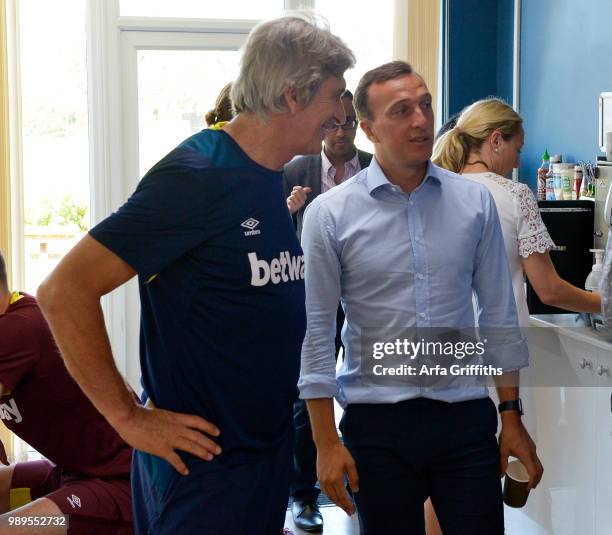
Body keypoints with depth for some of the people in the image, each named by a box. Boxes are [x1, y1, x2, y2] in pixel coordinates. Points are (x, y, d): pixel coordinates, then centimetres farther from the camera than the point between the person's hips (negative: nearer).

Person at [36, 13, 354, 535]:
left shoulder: (273, 179, 6)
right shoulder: (196, 175, -20)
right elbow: (64, 291, -23)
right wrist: (129, 417, -19)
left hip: (270, 449, 8)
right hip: (203, 465, -8)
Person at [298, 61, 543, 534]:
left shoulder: (475, 202, 2)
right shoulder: (330, 214, -5)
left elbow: (499, 314, 7)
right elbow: (316, 331, -4)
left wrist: (512, 417, 6)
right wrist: (326, 442, -6)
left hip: (466, 414, 2)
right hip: (378, 424, -1)